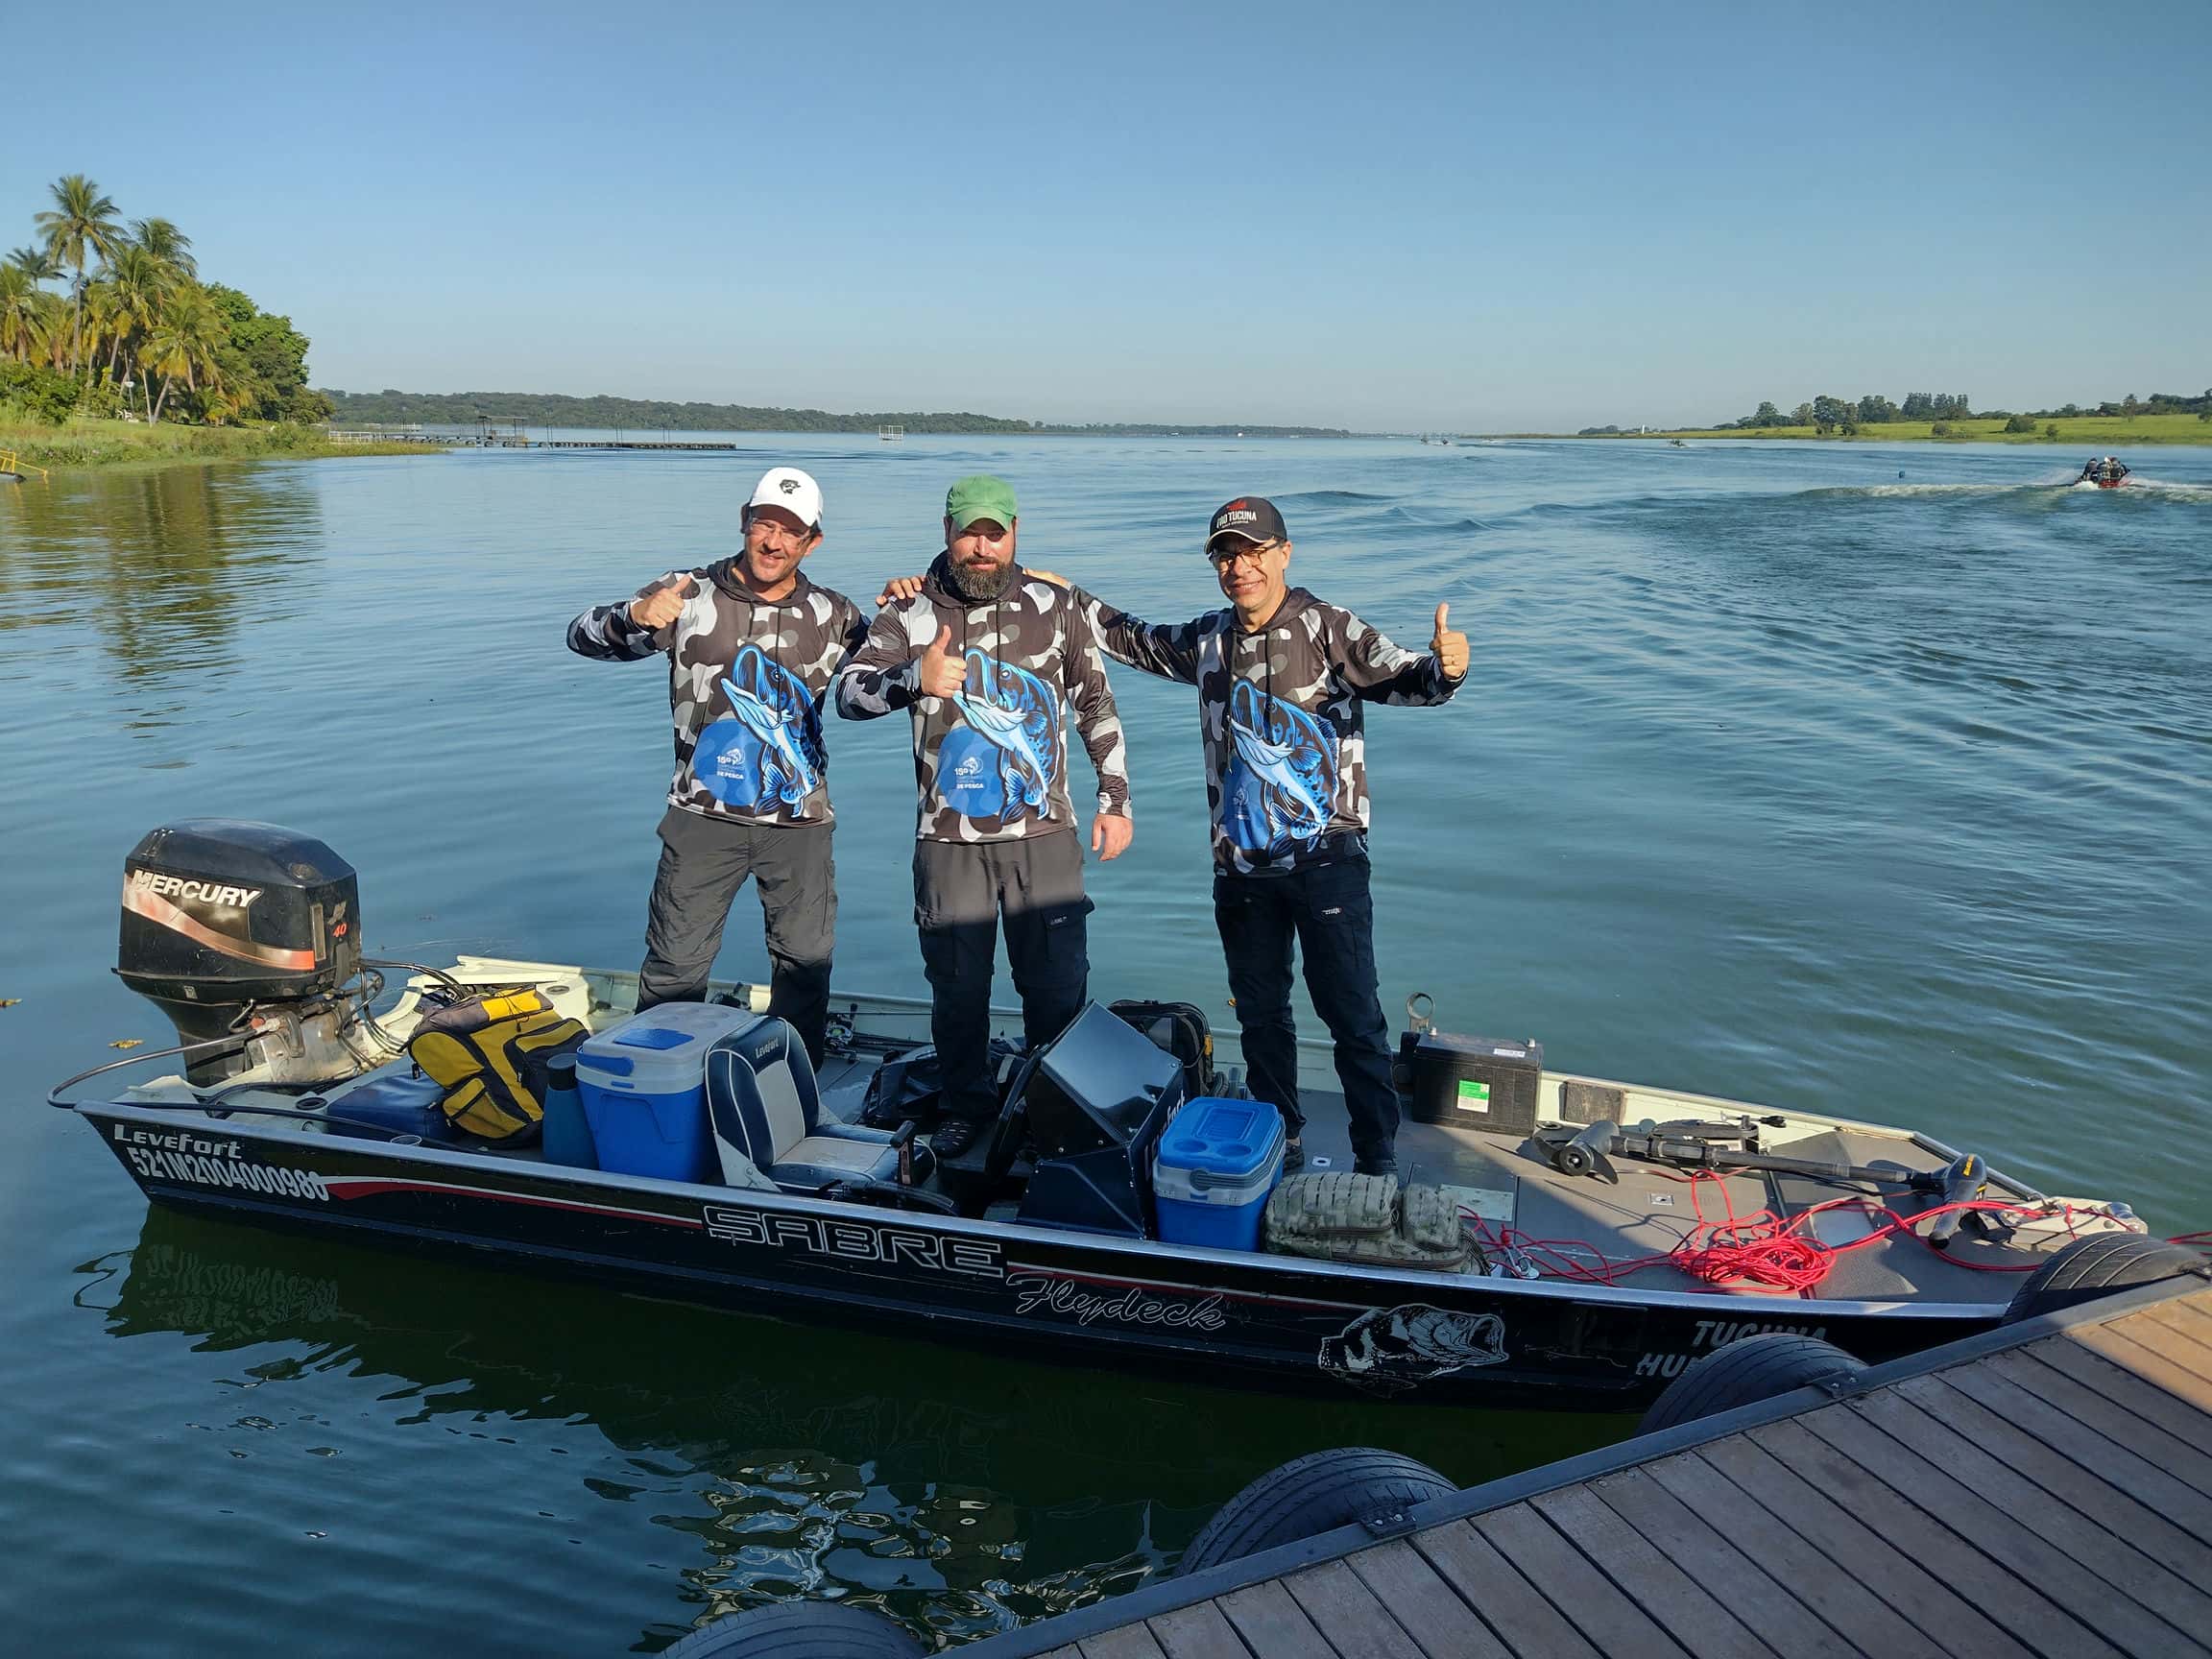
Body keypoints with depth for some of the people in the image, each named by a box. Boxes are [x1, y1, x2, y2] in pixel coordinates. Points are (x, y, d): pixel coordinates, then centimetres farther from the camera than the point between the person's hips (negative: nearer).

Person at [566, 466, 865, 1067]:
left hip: (799, 820, 2)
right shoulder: (689, 595, -2)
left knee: (807, 960, 12)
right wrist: (635, 618, -27)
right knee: (675, 961, 5)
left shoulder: (832, 617, 5)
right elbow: (584, 636, -3)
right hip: (704, 816, -2)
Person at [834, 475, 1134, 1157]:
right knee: (957, 982, 9)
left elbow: (1097, 707, 11)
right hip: (948, 838, 0)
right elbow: (848, 692, -9)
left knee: (1057, 981, 5)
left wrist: (1115, 800, 8)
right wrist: (914, 678, -29)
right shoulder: (910, 613, 1)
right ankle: (967, 1108, 29)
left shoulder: (1055, 607, 4)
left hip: (1044, 833, 0)